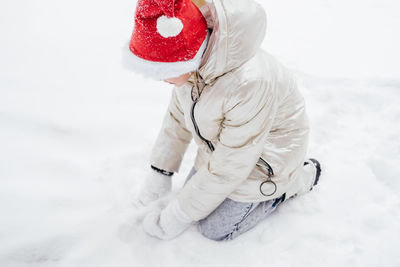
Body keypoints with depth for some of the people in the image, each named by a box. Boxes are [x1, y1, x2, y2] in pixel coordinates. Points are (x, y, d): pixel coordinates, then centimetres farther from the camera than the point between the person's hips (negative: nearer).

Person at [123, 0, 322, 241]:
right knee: (195, 191, 17)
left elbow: (227, 170, -30)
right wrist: (159, 174, 2)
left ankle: (300, 178, 13)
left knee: (216, 228, 2)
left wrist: (177, 217, -19)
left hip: (263, 156, -7)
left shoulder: (250, 85, -41)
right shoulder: (192, 61, -18)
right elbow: (177, 118, 0)